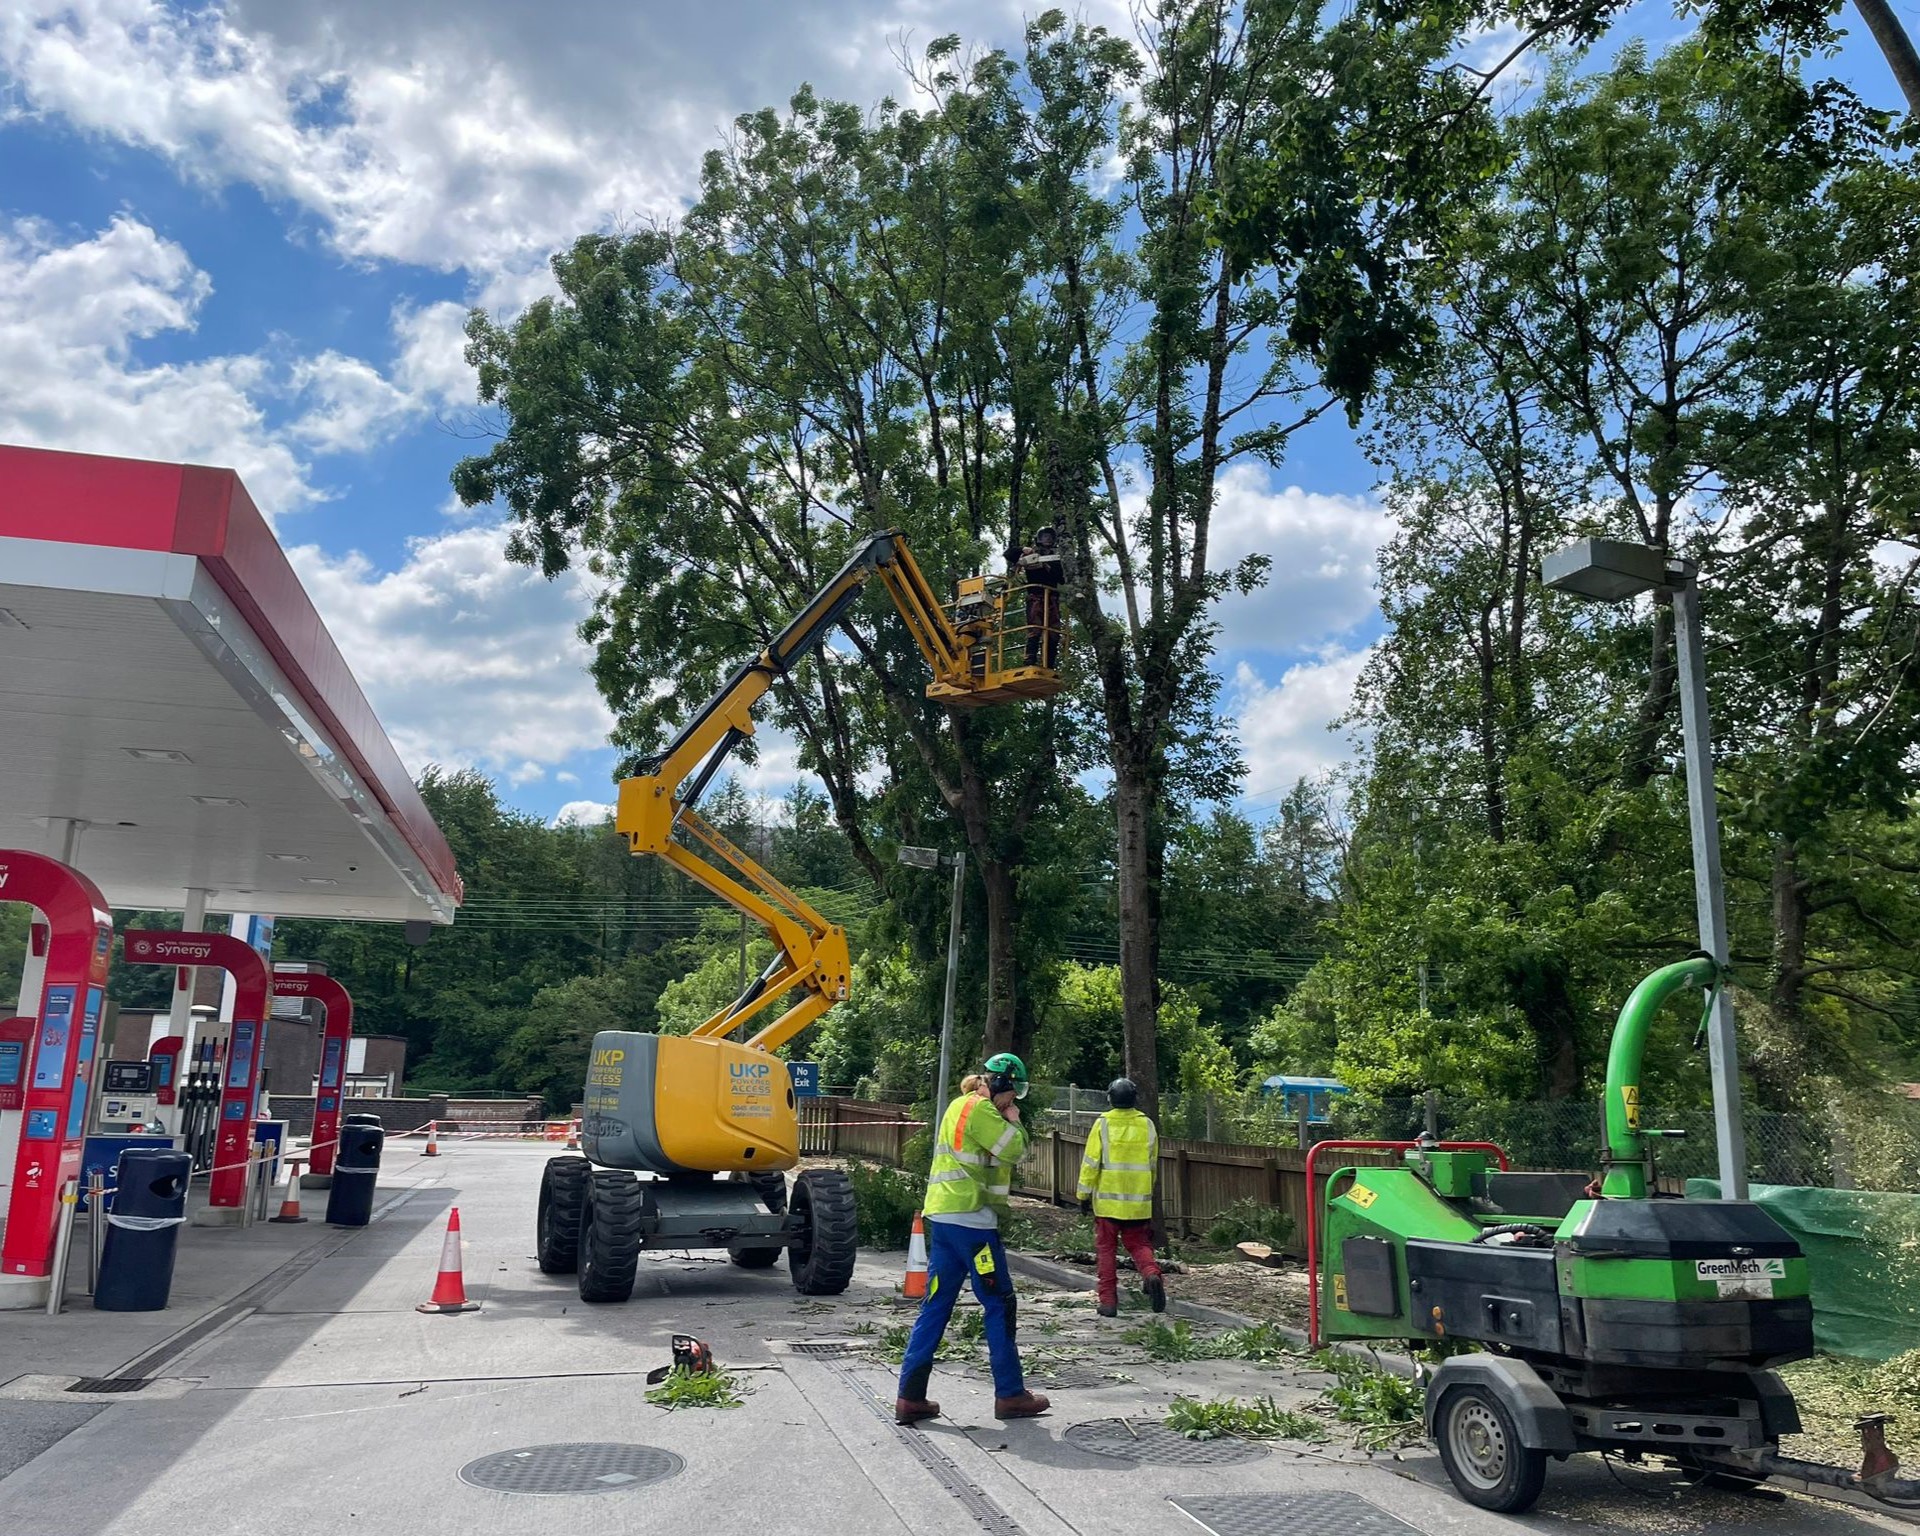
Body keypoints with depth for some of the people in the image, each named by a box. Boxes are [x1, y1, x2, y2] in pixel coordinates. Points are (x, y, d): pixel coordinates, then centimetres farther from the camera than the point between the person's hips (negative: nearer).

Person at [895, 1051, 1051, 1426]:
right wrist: (1014, 1121, 0)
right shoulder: (980, 1109, -11)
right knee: (1000, 1304, 2)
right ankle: (1010, 1394, 10)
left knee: (935, 1306, 8)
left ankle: (911, 1397, 6)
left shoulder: (960, 1105, 19)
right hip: (971, 1219, -9)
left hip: (942, 1218, 9)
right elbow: (1014, 1150, -16)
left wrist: (1005, 1121, 9)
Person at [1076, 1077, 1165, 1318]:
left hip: (1108, 1200, -2)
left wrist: (1084, 1194, 1)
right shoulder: (1147, 1125, 3)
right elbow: (1152, 1165, 12)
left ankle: (1108, 1301, 6)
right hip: (1139, 1203, 2)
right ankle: (1152, 1274, -14)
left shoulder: (1103, 1124, -8)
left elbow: (1090, 1163, -9)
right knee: (1139, 1244, 14)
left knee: (1106, 1249, 8)